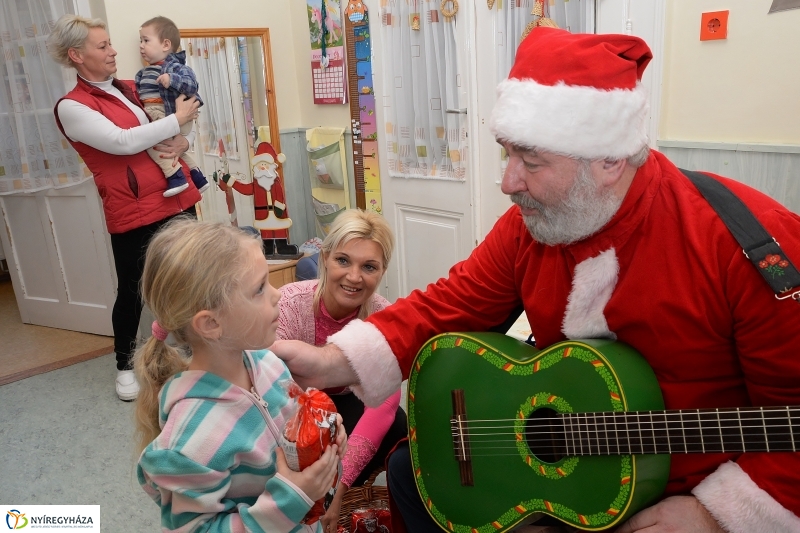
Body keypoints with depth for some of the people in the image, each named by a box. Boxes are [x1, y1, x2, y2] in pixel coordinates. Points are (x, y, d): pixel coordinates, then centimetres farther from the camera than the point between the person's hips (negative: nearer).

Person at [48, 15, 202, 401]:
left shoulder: (130, 89, 14)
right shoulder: (72, 107, -6)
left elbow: (173, 133, 19)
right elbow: (122, 141, -19)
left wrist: (183, 143, -5)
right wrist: (177, 119, -11)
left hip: (178, 200, 6)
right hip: (134, 213, -6)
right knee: (131, 292, 7)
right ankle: (125, 364, 28)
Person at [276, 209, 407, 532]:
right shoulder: (290, 303, -28)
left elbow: (382, 404, -28)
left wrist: (339, 484, -38)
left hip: (341, 400, 2)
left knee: (396, 431, -25)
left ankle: (330, 498, -1)